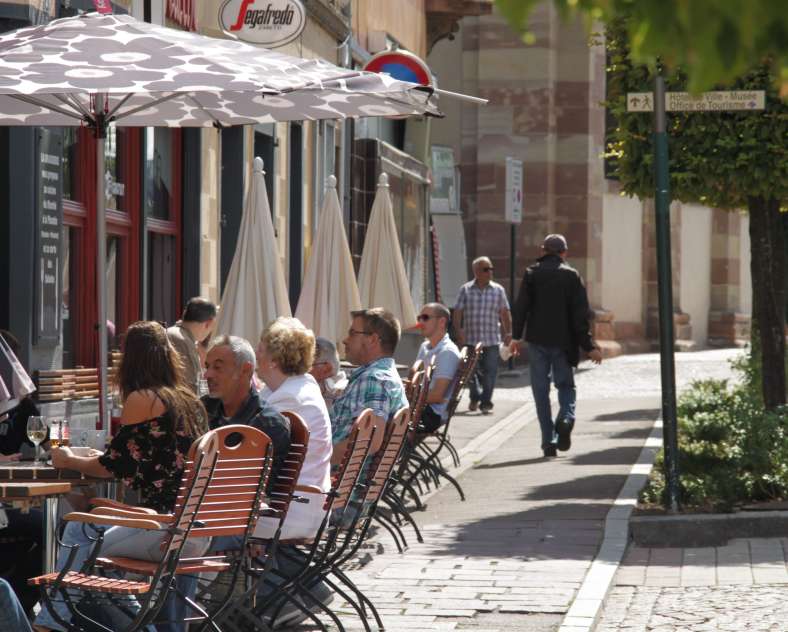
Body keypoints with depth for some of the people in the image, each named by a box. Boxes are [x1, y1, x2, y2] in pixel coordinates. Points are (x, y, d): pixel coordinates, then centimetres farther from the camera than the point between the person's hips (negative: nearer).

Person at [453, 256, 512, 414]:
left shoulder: (498, 290, 5)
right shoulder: (465, 290, 2)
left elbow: (505, 313, 8)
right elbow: (458, 312, 1)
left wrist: (508, 332, 3)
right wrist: (459, 330, -10)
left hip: (491, 340, 0)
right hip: (470, 340, 0)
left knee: (490, 372, -5)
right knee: (470, 371, 8)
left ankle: (485, 402, 4)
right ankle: (475, 397, 30)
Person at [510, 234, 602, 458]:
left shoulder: (532, 273, 2)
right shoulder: (571, 275, 2)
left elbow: (521, 307, -3)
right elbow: (580, 314, -2)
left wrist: (517, 336, 3)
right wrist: (588, 346, 0)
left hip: (537, 340, 0)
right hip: (563, 341, 0)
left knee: (541, 389, 6)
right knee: (565, 384, 14)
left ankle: (548, 441, 1)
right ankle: (565, 418, -16)